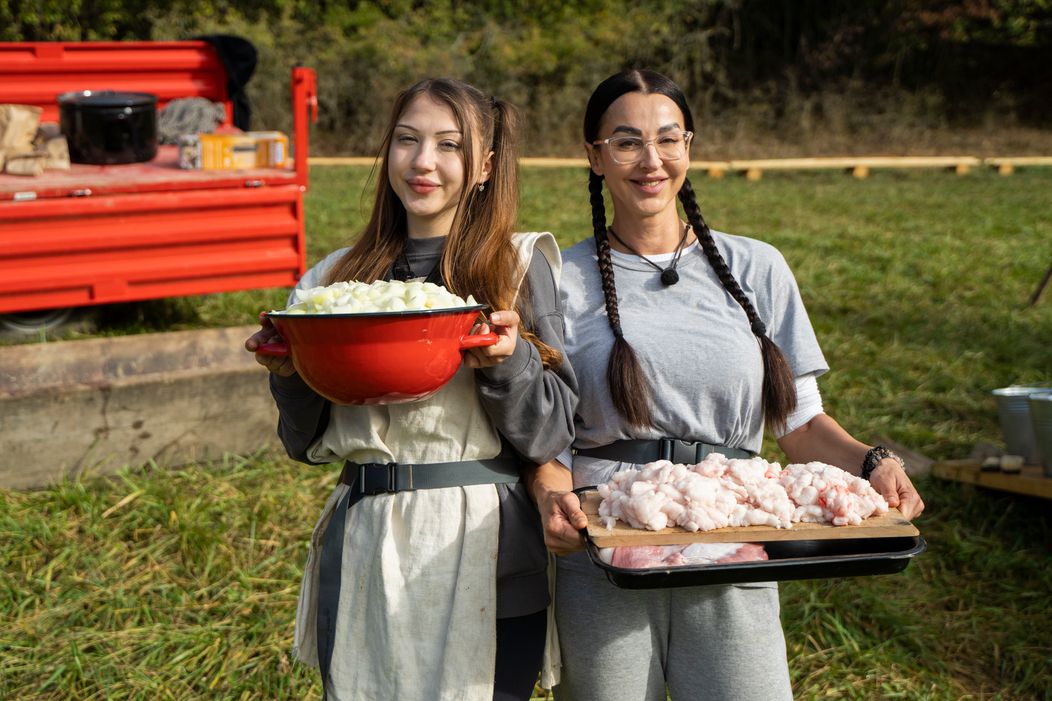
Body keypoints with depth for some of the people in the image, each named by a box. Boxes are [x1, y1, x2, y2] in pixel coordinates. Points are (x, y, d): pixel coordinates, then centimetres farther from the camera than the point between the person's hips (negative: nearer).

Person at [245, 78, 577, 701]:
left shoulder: (520, 265, 0)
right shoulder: (340, 277, 9)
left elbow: (553, 434, -3)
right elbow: (309, 444, 12)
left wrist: (509, 360, -20)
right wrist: (290, 374, -6)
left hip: (483, 559, -3)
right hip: (363, 557, 3)